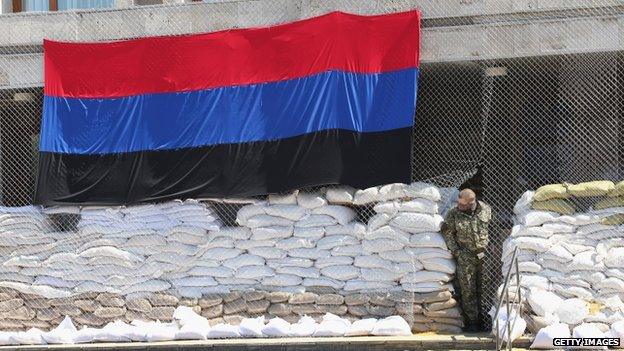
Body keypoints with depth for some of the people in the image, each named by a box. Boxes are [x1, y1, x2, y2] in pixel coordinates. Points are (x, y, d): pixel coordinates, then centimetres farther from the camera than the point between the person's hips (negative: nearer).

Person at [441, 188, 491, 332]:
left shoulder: (486, 210, -2)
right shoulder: (453, 214, -5)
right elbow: (447, 233, 1)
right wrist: (456, 252, -5)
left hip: (485, 255, 1)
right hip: (466, 257, -1)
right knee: (468, 290, -2)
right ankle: (472, 321, 4)